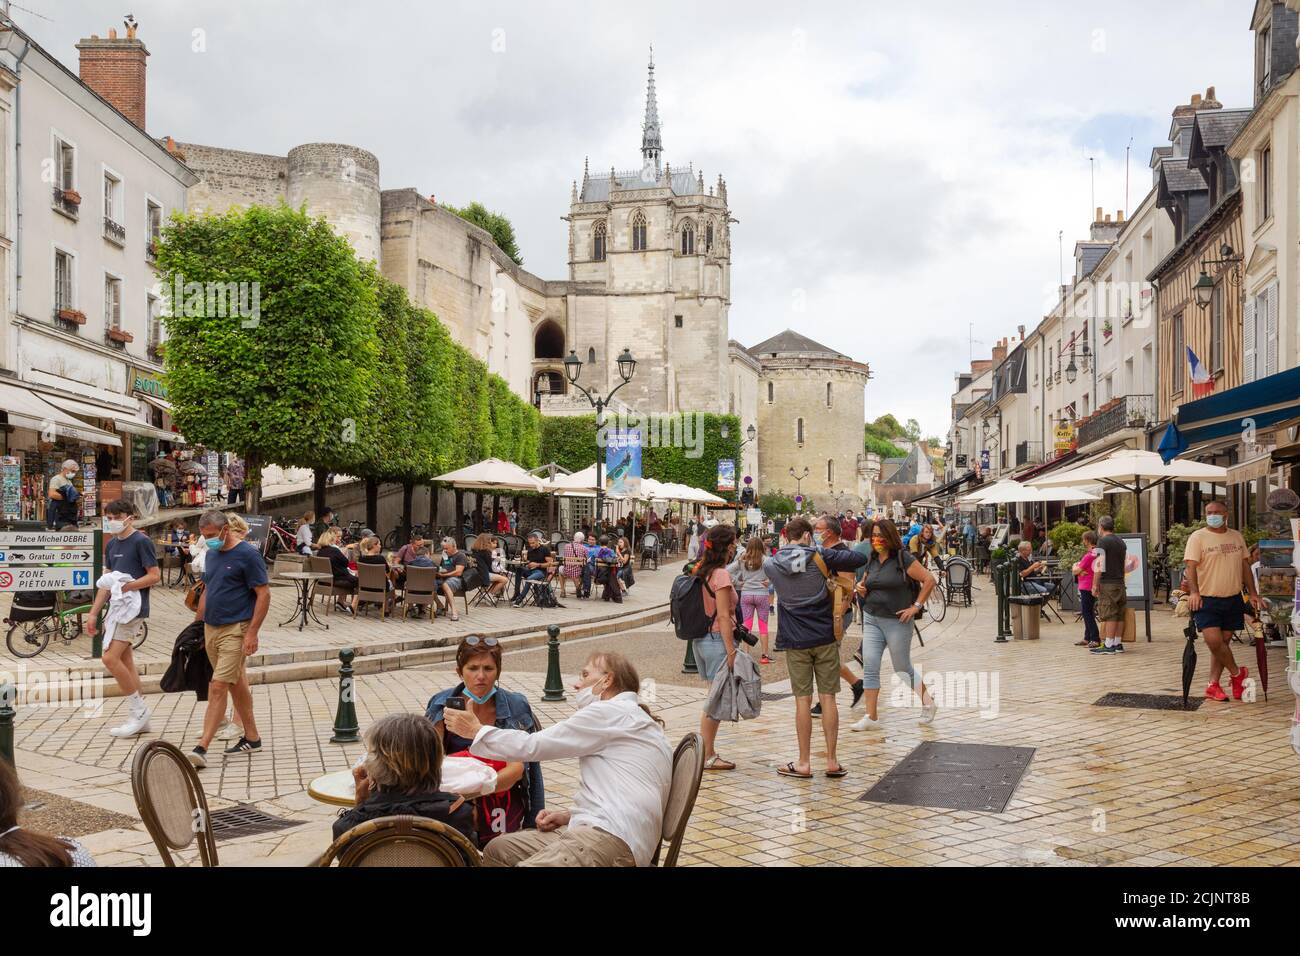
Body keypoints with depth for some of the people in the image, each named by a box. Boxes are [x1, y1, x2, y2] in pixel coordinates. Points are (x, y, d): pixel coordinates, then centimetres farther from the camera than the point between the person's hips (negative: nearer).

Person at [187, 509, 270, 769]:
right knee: (237, 684, 15)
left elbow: (264, 594, -13)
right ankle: (252, 738, 25)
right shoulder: (211, 554, 12)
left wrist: (252, 632, -18)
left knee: (218, 688, -12)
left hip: (235, 630, -8)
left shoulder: (247, 555, -11)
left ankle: (202, 748, -12)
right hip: (211, 629, 8)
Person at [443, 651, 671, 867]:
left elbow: (533, 745, -4)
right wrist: (570, 816, 14)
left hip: (611, 837, -10)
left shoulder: (610, 711, -4)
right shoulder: (631, 716, 27)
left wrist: (477, 730, 7)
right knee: (497, 849, 7)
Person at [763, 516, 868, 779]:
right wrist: (835, 565, 12)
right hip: (825, 638, -1)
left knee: (803, 700, 5)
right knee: (828, 698, 5)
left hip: (795, 641, 1)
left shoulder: (771, 565, 0)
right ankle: (832, 761, 9)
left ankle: (804, 763, 9)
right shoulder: (819, 557, -6)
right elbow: (860, 559, -6)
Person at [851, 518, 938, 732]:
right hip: (871, 619, 5)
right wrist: (860, 588, 0)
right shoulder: (871, 561, 9)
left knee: (902, 668, 7)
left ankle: (928, 701, 31)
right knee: (869, 667, -4)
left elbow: (929, 580, -13)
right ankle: (871, 717, -1)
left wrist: (916, 606, -14)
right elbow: (865, 586, 23)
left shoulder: (903, 558, -10)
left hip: (897, 621, -5)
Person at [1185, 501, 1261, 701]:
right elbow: (1191, 566, -14)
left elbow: (1245, 566, 16)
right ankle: (1237, 673, 8)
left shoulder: (1237, 537, 11)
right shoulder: (1197, 537, -6)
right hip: (1207, 600, -5)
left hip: (1233, 599, 5)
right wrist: (1194, 591, -28)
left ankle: (1213, 685, 13)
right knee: (1213, 641, -16)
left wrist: (1253, 593, 10)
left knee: (1224, 642, 6)